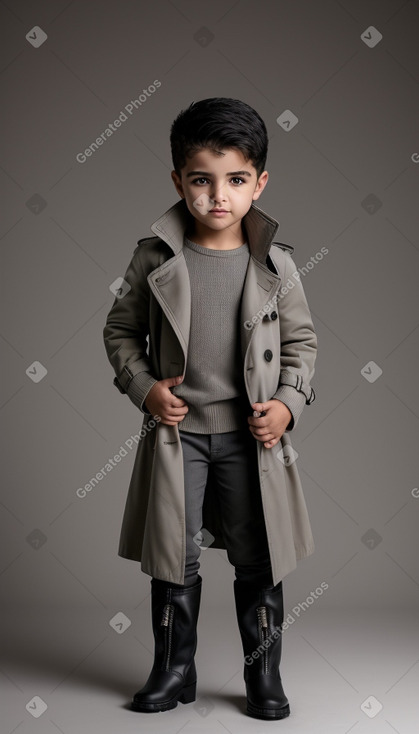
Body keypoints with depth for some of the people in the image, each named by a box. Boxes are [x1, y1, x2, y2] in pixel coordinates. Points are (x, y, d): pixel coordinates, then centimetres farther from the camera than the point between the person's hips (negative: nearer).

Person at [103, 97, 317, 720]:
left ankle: (264, 673, 28)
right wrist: (143, 387, -9)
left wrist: (288, 403, -7)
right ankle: (174, 671, 28)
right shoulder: (155, 259, -4)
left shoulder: (275, 263, -3)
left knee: (258, 561, 10)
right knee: (173, 558, 9)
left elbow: (301, 340, 6)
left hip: (251, 435, 0)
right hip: (176, 430, 0)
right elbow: (121, 330, 5)